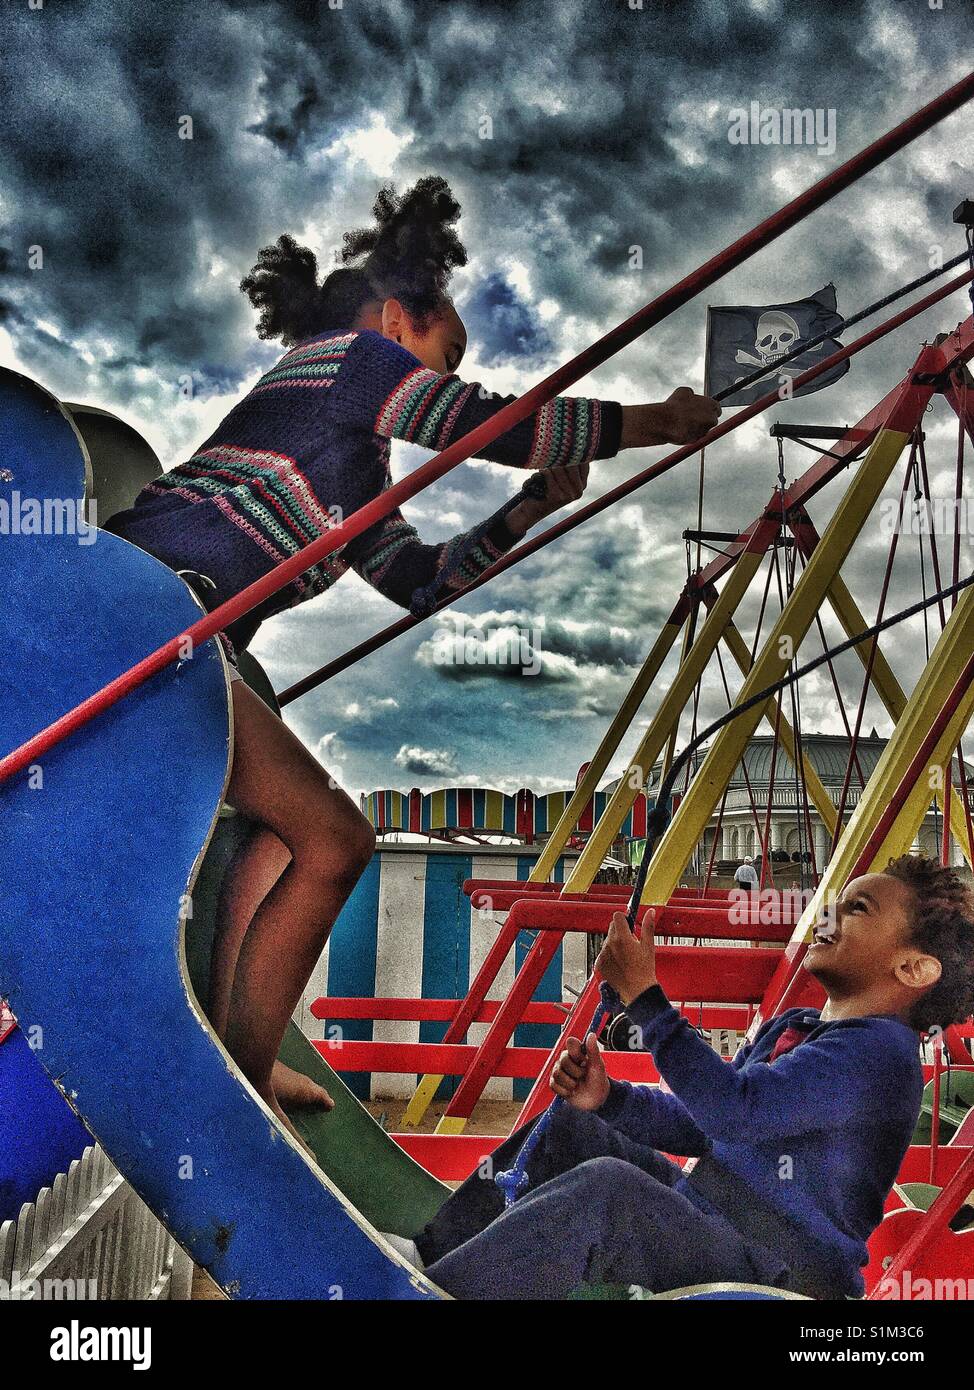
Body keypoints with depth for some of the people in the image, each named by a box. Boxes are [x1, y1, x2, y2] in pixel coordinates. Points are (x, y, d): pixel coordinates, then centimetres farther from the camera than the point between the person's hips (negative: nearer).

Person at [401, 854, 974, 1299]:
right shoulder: (789, 1027, 14)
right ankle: (427, 1256, 10)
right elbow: (700, 1126, 19)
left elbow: (736, 1111, -30)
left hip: (776, 1270, -10)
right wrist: (607, 1097, 1)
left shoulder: (880, 1048, -17)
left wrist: (643, 993, -25)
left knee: (605, 1188, -33)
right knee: (570, 1127, 14)